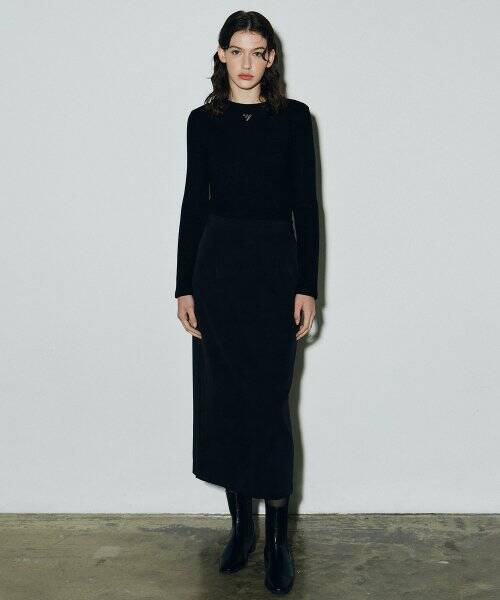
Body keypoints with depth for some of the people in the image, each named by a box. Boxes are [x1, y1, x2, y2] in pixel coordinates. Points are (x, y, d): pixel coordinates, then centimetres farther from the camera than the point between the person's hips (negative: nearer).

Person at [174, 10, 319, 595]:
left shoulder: (294, 117, 2)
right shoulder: (203, 120, 7)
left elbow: (306, 204, 0)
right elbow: (194, 202, 6)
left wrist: (307, 286, -7)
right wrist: (184, 286, 2)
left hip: (275, 265, -2)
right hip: (217, 263, 2)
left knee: (269, 400, -2)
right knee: (222, 396, 6)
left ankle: (278, 540, 8)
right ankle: (240, 525, 21)